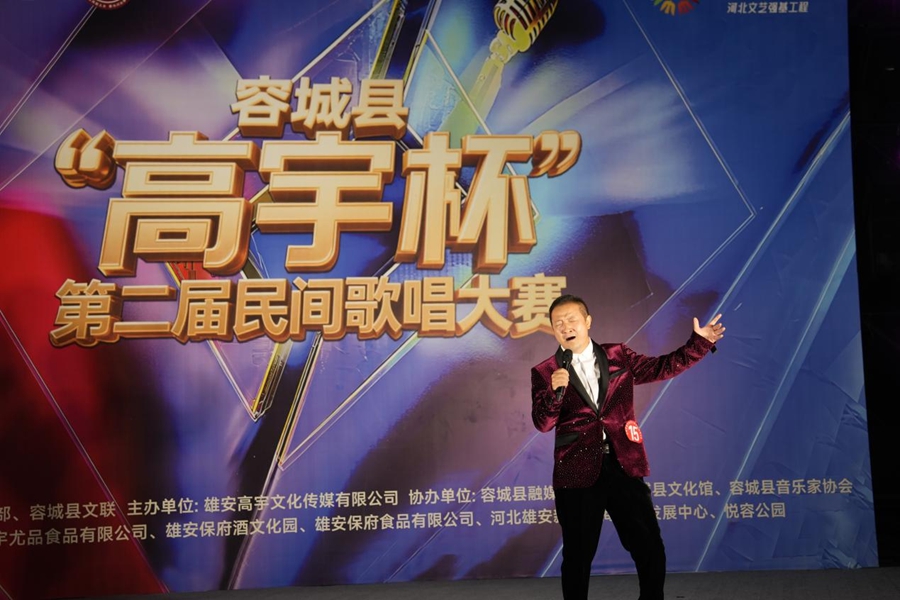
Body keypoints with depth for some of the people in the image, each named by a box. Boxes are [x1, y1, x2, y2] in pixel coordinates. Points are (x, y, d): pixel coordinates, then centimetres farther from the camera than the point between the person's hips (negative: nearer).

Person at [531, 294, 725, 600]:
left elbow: (661, 367, 15)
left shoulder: (618, 355, 8)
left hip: (624, 467, 2)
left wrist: (699, 342, 7)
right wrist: (555, 391, -26)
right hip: (578, 472, -2)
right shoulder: (545, 373, 0)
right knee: (578, 556, 9)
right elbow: (543, 423, -8)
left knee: (651, 550, 9)